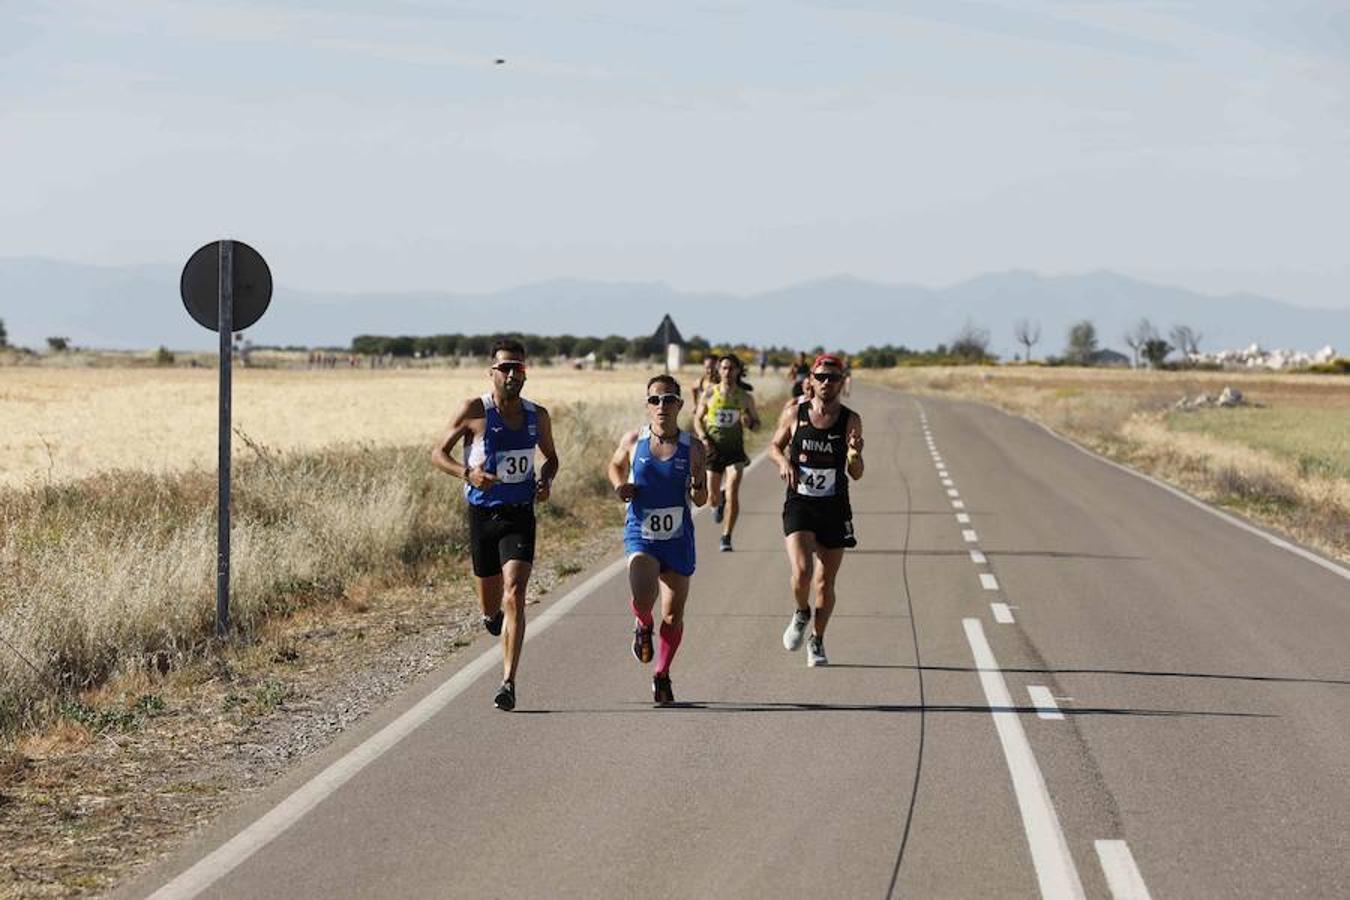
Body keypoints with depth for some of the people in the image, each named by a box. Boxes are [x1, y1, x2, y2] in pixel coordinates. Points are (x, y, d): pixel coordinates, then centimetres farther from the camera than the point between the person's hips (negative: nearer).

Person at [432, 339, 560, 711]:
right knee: (490, 605, 10)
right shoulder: (475, 411, -6)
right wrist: (468, 473, -20)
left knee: (514, 596, -17)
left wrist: (546, 480, -2)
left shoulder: (538, 416, 3)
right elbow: (438, 453, -2)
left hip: (520, 516, 0)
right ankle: (491, 612, 50)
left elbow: (551, 456, 21)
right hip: (483, 514, 0)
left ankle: (508, 683, -17)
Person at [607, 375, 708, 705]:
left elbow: (701, 501, 2)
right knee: (643, 598, -24)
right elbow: (616, 464, 18)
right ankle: (644, 626, 12)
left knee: (673, 615, 7)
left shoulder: (692, 448, -4)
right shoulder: (633, 441, -4)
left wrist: (698, 485, -20)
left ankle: (661, 675, 28)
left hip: (678, 540, 1)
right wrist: (620, 485, -3)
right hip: (640, 536, -1)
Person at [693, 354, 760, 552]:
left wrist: (749, 423, -15)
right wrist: (703, 437, -9)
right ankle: (719, 502, 46)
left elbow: (757, 423, 9)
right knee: (712, 496, 7)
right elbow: (698, 419, 9)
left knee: (733, 494, -15)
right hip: (713, 448, 1)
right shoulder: (709, 395, -1)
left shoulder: (745, 398, 0)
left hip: (735, 449, -1)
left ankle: (726, 537, -7)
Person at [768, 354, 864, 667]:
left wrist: (854, 455, -22)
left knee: (825, 583, 7)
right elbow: (775, 445, 14)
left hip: (835, 509, 1)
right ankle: (801, 613, 13)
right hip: (799, 504, -1)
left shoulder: (851, 421, -3)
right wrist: (784, 462, -8)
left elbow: (856, 474, -1)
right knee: (802, 572, -19)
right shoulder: (794, 414, -3)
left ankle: (817, 641, 28)